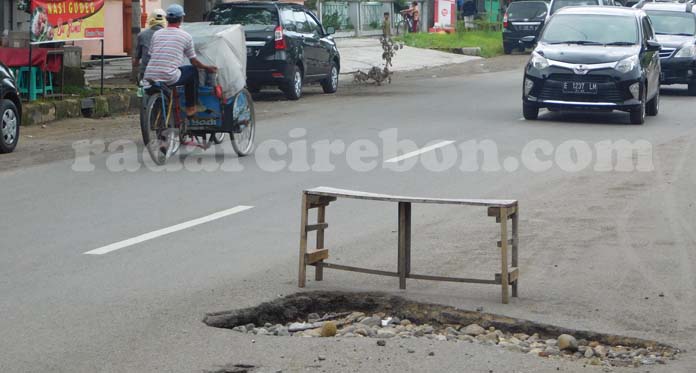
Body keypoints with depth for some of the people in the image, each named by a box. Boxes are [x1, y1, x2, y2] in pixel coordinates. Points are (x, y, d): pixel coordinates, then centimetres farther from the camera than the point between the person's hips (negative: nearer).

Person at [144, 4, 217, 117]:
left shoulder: (156, 34, 12)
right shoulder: (186, 36, 3)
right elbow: (194, 62, 11)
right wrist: (207, 68, 31)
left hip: (149, 78, 4)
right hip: (169, 78, -4)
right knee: (193, 71, 22)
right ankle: (191, 108, 25)